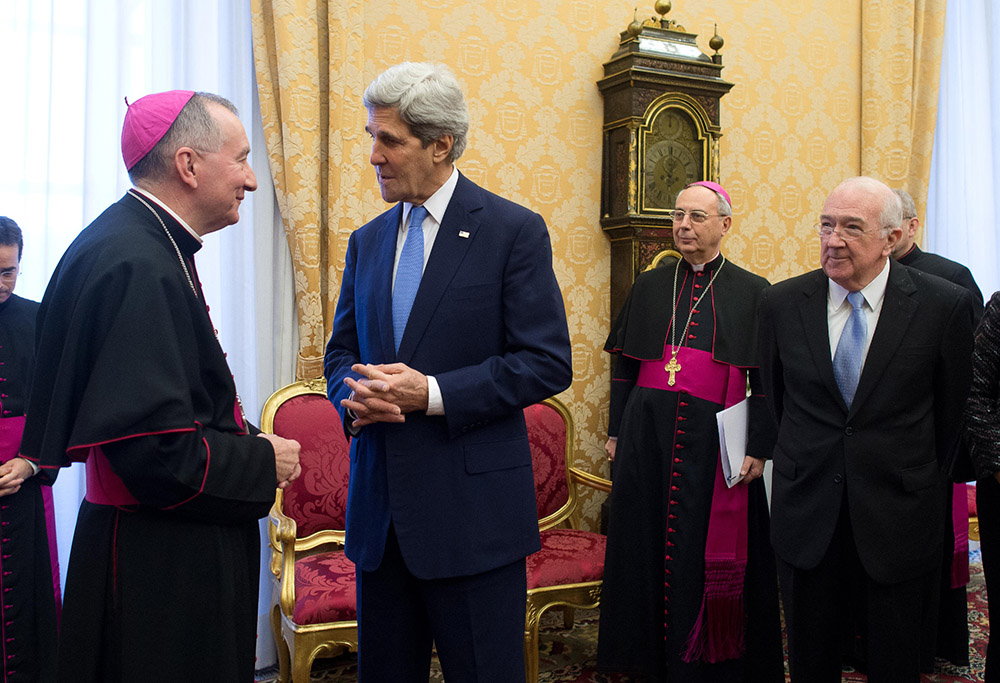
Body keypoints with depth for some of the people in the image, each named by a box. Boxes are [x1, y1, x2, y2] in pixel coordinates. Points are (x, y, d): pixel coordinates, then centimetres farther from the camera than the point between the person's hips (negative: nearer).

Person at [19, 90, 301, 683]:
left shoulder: (150, 246, 9)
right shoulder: (135, 265, -23)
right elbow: (158, 450, -27)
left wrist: (246, 439, 3)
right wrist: (263, 463, -13)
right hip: (159, 573, -10)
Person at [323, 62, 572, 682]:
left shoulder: (515, 230, -6)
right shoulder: (367, 241, 11)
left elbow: (548, 364, -11)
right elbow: (341, 351, 16)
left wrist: (431, 393, -19)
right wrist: (354, 393, -8)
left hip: (472, 510, -5)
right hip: (380, 506, 5)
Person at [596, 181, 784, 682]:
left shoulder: (752, 293, 2)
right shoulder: (649, 287, 10)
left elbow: (767, 380, -2)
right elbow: (624, 366, 11)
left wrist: (758, 448, -9)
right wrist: (616, 431, 7)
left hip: (712, 438, -3)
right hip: (647, 434, 3)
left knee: (707, 557, 4)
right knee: (649, 545, 9)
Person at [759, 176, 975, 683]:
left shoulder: (945, 305, -8)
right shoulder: (781, 303, -3)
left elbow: (950, 409, 3)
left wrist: (914, 473, 11)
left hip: (897, 513, -1)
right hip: (806, 510, 2)